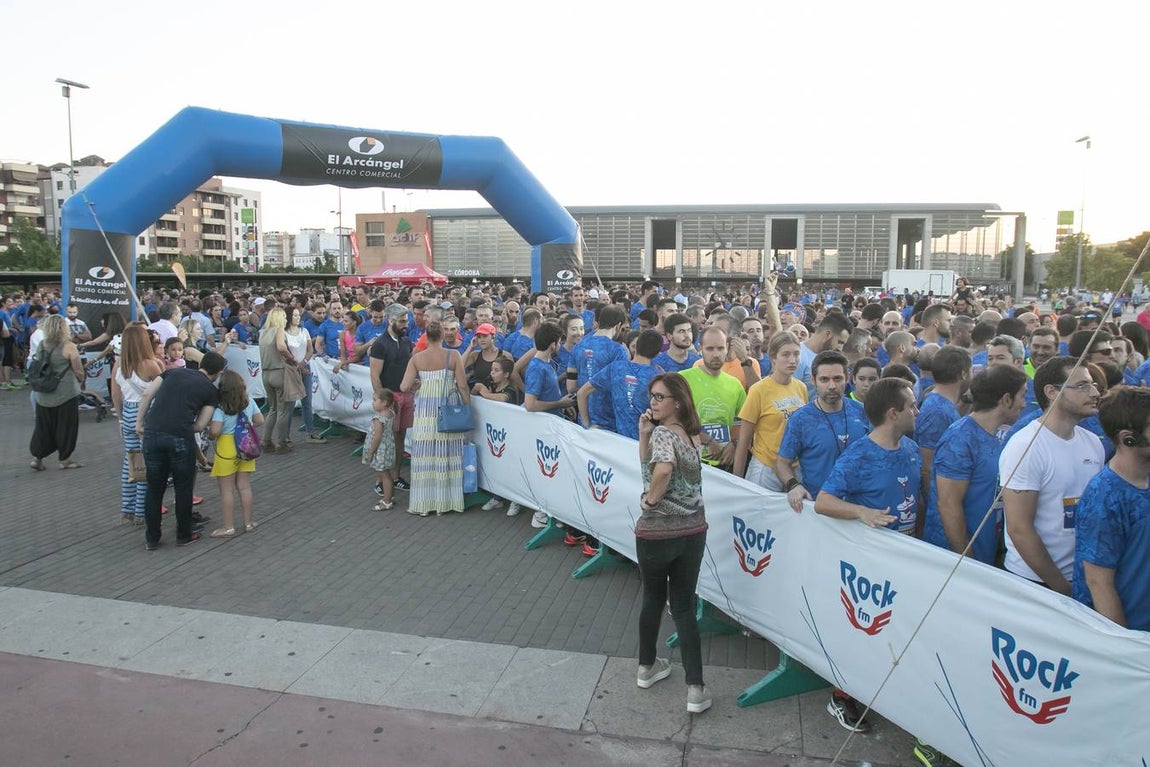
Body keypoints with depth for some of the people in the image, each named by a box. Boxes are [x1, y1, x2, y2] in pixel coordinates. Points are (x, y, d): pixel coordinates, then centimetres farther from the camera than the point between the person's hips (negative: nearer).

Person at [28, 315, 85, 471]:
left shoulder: (40, 346, 2)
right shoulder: (68, 347, -14)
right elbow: (79, 371, -10)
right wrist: (80, 382, 10)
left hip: (43, 395, 5)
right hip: (66, 394, -5)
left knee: (43, 426, 15)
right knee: (66, 426, 7)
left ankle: (36, 457, 15)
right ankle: (65, 460, 14)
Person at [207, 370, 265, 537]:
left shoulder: (220, 408, -17)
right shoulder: (249, 402, -2)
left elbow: (215, 431, -23)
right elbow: (260, 421, 6)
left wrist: (211, 436, -1)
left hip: (226, 449, -5)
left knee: (226, 489, 6)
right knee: (244, 486, 14)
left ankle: (228, 527, 12)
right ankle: (248, 522, 22)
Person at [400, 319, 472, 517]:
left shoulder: (417, 359, 0)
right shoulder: (453, 356, -3)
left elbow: (404, 387, -3)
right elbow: (462, 386, -5)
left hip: (425, 410, 1)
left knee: (425, 455, 8)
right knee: (446, 455, 8)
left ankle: (423, 503, 15)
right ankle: (444, 502, 15)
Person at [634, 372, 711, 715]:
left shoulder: (663, 432, -16)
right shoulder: (689, 433, 8)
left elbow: (663, 469, -37)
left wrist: (651, 498, -21)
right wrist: (644, 435, -3)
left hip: (656, 533, -6)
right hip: (693, 532, 6)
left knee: (653, 598, 17)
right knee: (684, 606, 12)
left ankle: (647, 667, 37)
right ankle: (696, 690, 9)